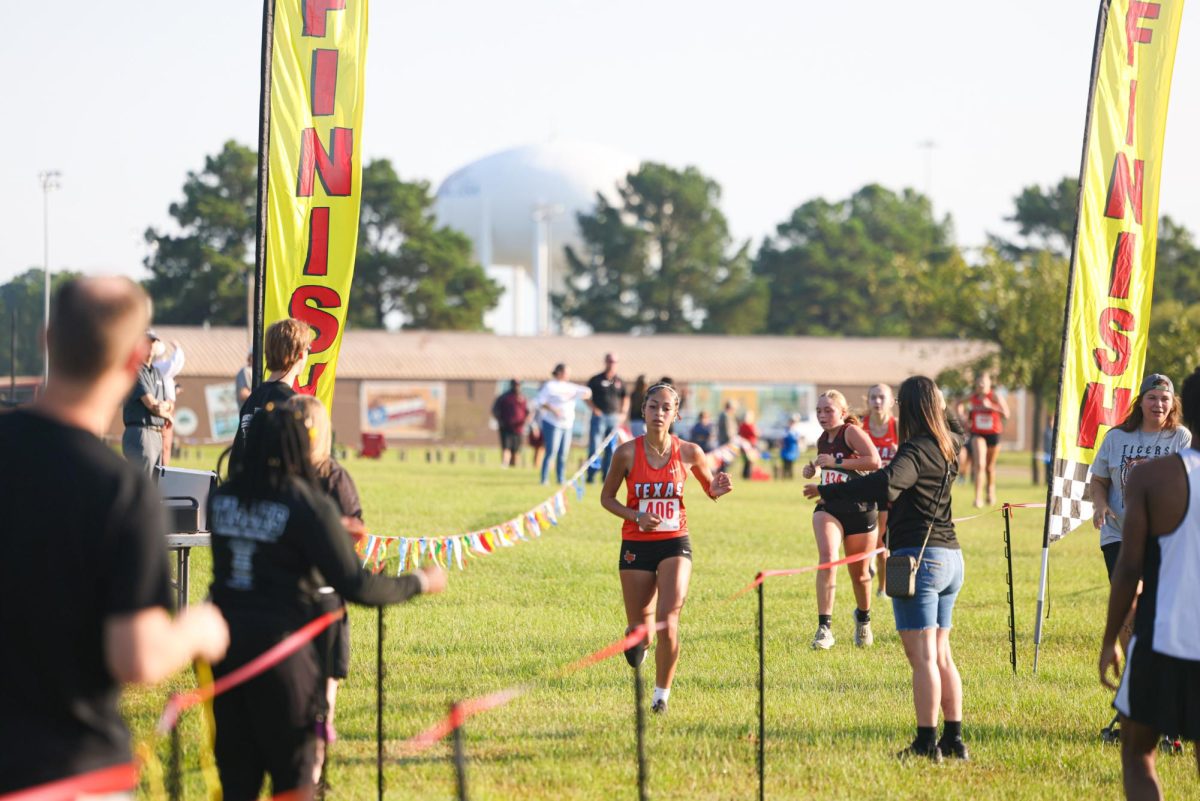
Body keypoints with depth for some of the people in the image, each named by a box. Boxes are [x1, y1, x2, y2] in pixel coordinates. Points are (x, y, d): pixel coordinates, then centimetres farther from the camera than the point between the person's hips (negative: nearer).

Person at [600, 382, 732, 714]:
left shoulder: (689, 452, -3)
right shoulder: (627, 453, -6)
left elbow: (709, 488, 13)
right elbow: (607, 497, 4)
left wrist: (718, 489, -12)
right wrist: (636, 517, -13)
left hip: (674, 544, 0)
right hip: (636, 546, 1)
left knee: (667, 624, -16)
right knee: (640, 631, 5)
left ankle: (662, 694, 2)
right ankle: (638, 640, 44)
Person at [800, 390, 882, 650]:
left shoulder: (852, 432, -12)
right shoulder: (823, 440, 9)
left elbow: (874, 461, -27)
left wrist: (837, 462, -26)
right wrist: (814, 470, 9)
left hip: (859, 509, -4)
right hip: (829, 507, 4)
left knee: (858, 572, 10)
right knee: (827, 557, -22)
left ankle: (863, 618, 42)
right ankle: (824, 628, -26)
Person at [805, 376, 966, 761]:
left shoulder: (915, 451, -14)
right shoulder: (948, 447, 12)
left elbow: (886, 485, -32)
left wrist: (828, 491, -26)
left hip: (918, 556, -9)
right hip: (950, 556, 9)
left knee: (923, 657, -9)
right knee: (941, 656, 14)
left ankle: (927, 742, -12)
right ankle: (953, 740, 14)